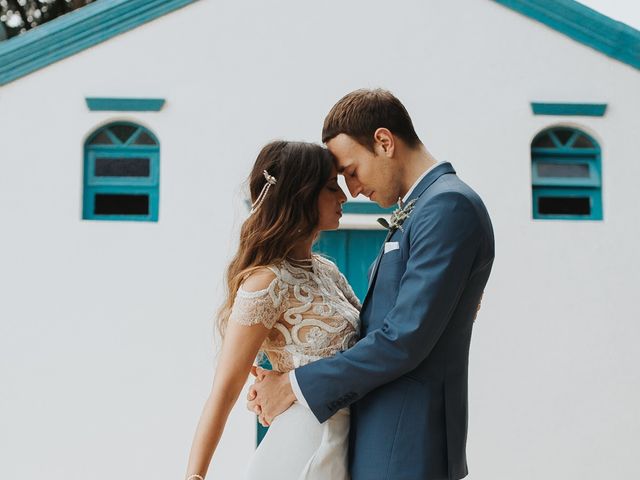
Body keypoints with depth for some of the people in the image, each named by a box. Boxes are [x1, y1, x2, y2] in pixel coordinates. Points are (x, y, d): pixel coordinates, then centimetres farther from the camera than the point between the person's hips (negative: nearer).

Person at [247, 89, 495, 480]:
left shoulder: (450, 205, -15)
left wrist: (296, 385, -13)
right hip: (381, 439, 9)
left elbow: (404, 340, -21)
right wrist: (281, 383, 4)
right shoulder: (417, 211, 14)